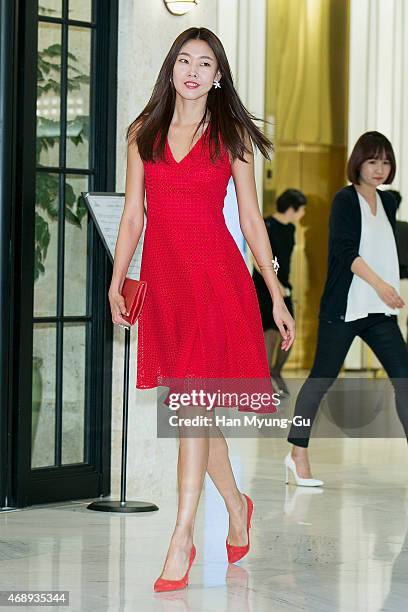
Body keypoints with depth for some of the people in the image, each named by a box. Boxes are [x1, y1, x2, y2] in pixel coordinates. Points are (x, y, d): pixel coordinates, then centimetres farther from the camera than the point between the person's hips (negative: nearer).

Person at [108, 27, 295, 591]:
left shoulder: (231, 137, 5)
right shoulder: (144, 133, 11)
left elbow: (251, 219, 5)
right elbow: (133, 215, 11)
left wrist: (277, 296, 2)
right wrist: (117, 282, 2)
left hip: (215, 274, -3)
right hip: (162, 275, 3)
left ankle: (182, 539, -12)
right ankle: (236, 506, 31)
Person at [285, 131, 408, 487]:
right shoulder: (345, 200, -7)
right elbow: (345, 249, -18)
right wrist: (378, 284, -28)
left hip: (379, 311, 6)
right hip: (343, 307, -6)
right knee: (322, 378, 2)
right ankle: (298, 455, 13)